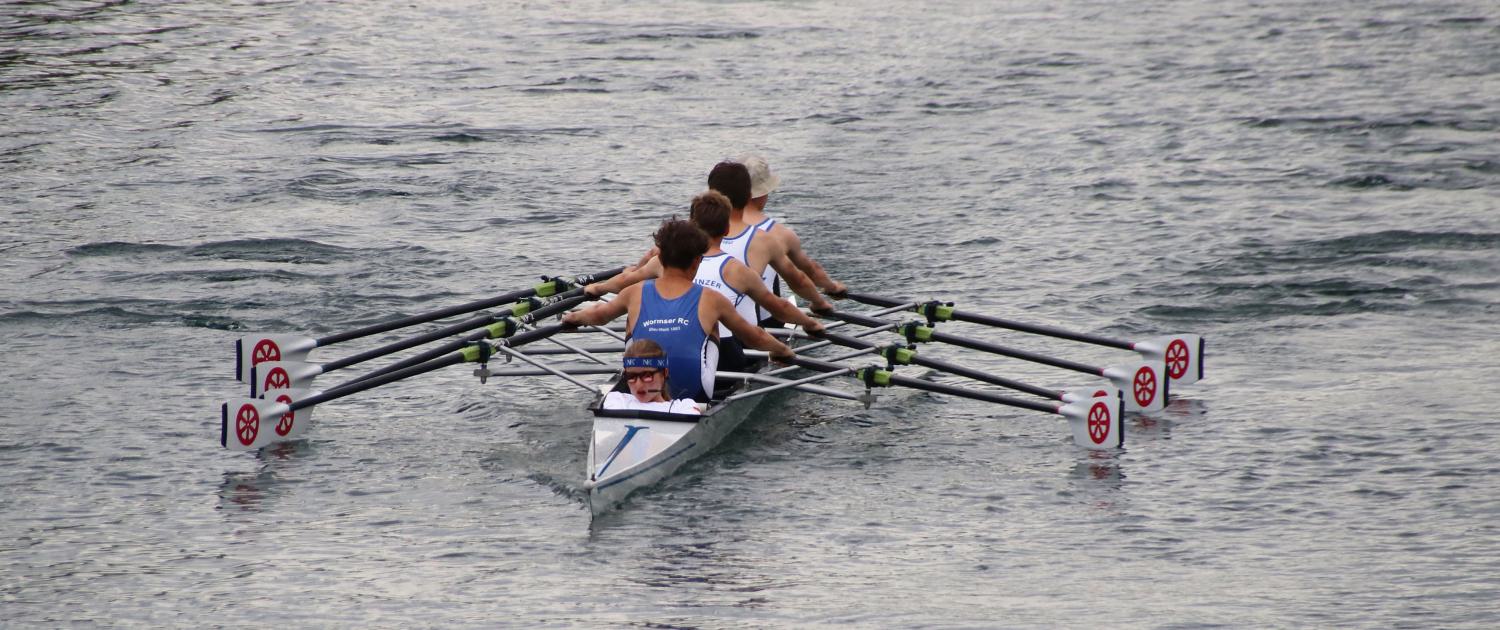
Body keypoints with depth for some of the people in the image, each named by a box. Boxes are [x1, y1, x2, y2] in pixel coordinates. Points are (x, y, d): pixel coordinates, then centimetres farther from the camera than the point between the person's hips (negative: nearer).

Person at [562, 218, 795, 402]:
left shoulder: (635, 294, 5)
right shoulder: (710, 301, 1)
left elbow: (598, 315, 27)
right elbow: (755, 337, 17)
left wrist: (574, 317, 50)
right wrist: (782, 350, 39)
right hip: (694, 396, -2)